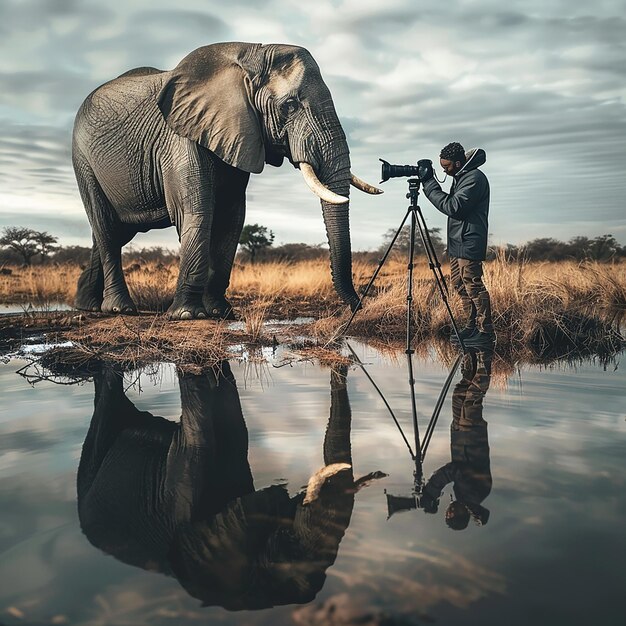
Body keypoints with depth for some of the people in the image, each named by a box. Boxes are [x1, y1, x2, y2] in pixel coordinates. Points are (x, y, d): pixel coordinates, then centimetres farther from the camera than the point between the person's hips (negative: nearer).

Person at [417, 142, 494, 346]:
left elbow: (453, 207, -23)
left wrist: (429, 183, -20)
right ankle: (472, 326, 24)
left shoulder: (475, 178, -16)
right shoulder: (461, 177, 15)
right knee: (459, 284, 14)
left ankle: (486, 331, 0)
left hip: (469, 243, -11)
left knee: (473, 285, -7)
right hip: (457, 242, 11)